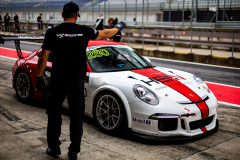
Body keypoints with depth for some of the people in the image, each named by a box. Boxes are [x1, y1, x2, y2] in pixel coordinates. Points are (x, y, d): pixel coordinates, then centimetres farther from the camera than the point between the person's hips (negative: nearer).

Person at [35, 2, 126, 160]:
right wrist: (118, 27, 34)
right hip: (77, 80, 0)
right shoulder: (84, 31, -1)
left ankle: (54, 147, 23)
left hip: (58, 79, 0)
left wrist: (39, 77, 5)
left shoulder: (52, 32, -4)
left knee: (54, 113, 16)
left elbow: (43, 58, -4)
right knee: (76, 116, 9)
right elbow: (104, 34, 16)